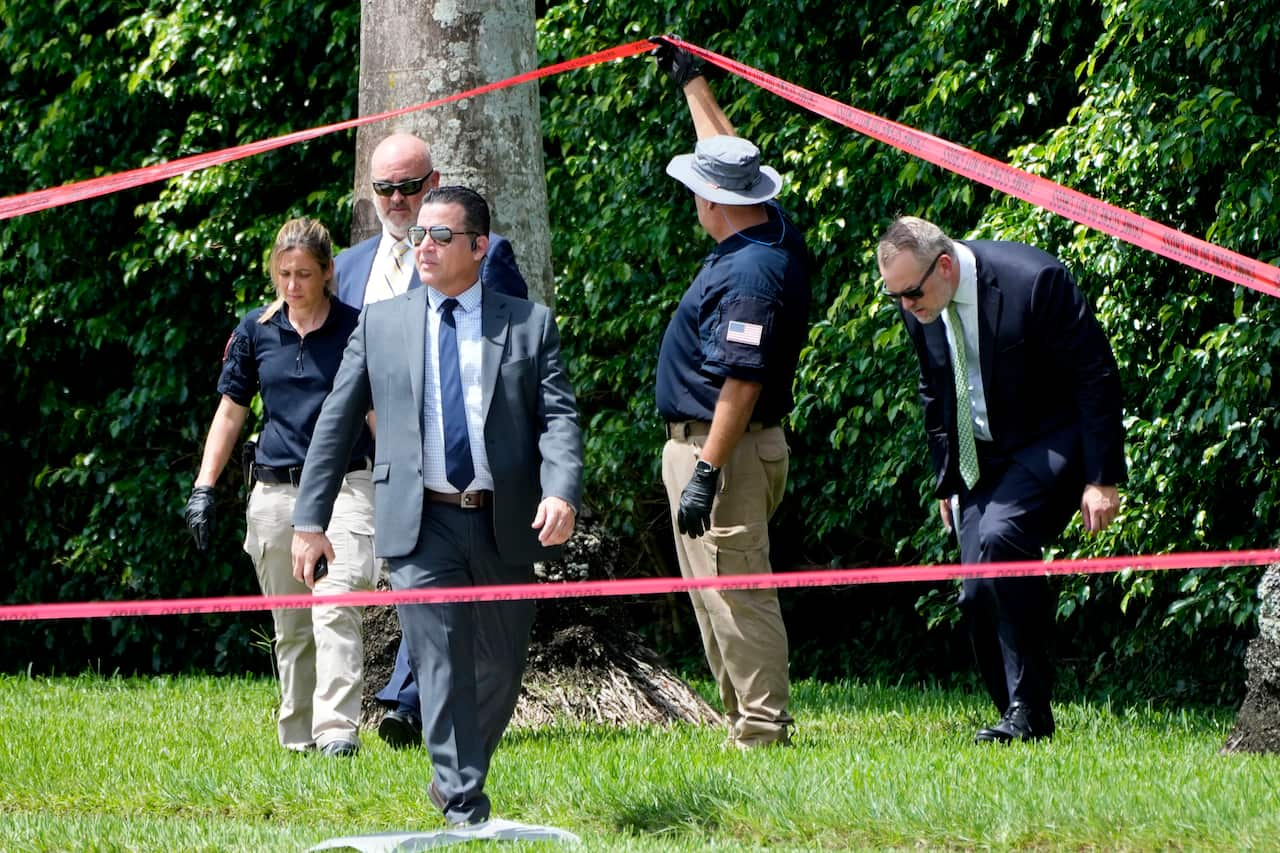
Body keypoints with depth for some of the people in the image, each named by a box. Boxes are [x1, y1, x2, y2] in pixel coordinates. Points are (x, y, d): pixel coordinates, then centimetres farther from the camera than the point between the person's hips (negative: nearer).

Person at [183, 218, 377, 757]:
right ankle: (298, 738, 17)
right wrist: (203, 489, 9)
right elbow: (231, 411, 14)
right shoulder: (256, 330, 7)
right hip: (274, 491, 3)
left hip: (343, 485, -3)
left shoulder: (358, 329, 0)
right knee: (290, 626, 8)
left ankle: (337, 730, -24)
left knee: (336, 607, -19)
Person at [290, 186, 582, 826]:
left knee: (501, 669, 9)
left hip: (506, 526, 1)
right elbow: (336, 422, 11)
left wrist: (562, 491, -21)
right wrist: (310, 519, 6)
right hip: (420, 526, -1)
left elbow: (558, 416, -2)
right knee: (443, 669, -8)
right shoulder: (381, 323, 8)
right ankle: (465, 810, -8)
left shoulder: (530, 325, 6)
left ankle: (454, 777, 31)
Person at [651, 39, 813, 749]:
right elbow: (727, 152, 25)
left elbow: (742, 383, -26)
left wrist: (706, 472, -26)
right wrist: (689, 81, 34)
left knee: (735, 593, -10)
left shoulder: (749, 275, -22)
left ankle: (762, 730, -9)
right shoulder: (772, 237, 8)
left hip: (724, 449, -11)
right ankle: (745, 722, 18)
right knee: (716, 596, 14)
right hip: (697, 445, 11)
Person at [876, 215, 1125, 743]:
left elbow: (1096, 377, -17)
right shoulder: (917, 303, -4)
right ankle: (1020, 719, 12)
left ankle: (1029, 710, -22)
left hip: (1052, 442, -7)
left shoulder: (1034, 281, -24)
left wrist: (1102, 479, -17)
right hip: (979, 457, 7)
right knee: (978, 595, -2)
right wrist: (945, 479, 15)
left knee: (999, 538, -29)